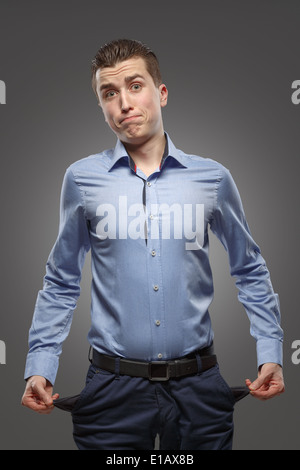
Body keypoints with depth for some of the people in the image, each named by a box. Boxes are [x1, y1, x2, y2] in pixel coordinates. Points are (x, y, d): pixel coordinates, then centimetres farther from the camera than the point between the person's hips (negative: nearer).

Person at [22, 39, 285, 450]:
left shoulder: (212, 178, 1)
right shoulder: (82, 179, 0)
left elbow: (250, 272, 11)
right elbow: (61, 283, 8)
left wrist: (271, 353, 4)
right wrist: (40, 367, 1)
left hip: (198, 386, 1)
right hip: (113, 389, 0)